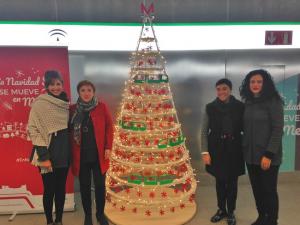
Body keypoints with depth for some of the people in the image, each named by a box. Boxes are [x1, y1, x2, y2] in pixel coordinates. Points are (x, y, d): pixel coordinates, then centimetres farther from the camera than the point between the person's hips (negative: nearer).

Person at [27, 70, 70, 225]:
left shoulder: (65, 103, 7)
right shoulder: (40, 103, -9)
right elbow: (33, 129, -12)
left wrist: (71, 150, 11)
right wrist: (43, 155, -16)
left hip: (64, 153, 5)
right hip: (49, 152, -5)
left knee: (61, 188, 13)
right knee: (49, 190, 6)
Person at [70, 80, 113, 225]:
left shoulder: (102, 107, -3)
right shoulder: (73, 109, 2)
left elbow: (109, 127, -1)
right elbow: (70, 130, 6)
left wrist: (108, 147, -6)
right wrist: (71, 151, 0)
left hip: (99, 154, -1)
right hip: (81, 155, 1)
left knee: (100, 185, 8)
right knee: (84, 186, 11)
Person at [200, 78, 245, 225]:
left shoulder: (240, 107, -4)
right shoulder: (210, 107, -3)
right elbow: (204, 132, -1)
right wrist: (205, 152, -6)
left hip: (234, 148, 0)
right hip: (216, 148, 1)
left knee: (232, 181, 10)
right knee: (220, 181, 13)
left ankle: (231, 212, 29)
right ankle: (221, 210, 32)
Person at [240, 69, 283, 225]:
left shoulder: (273, 101, -9)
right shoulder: (248, 102, 8)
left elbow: (278, 129, -13)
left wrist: (269, 154, -17)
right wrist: (244, 148, 4)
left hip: (268, 155, -5)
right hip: (251, 154, 5)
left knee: (269, 190, 7)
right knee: (256, 189, 14)